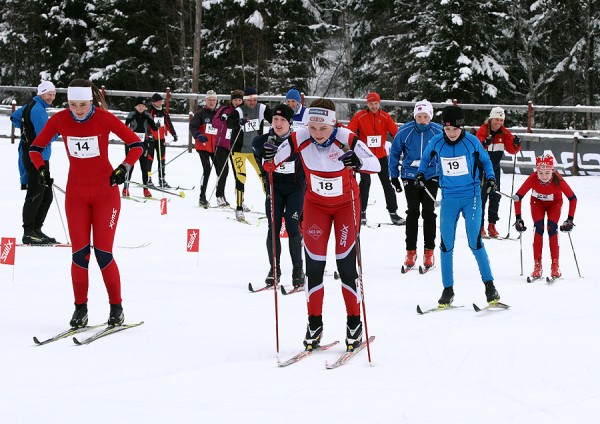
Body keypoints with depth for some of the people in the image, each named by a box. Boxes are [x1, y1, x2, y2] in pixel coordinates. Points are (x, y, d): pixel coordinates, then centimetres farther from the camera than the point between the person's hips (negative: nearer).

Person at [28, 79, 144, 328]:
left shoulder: (104, 118, -13)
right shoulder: (59, 120, -7)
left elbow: (136, 144, -7)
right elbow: (35, 148, 5)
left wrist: (124, 168, -22)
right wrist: (41, 168, -14)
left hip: (105, 193, -2)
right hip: (76, 194, 2)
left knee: (103, 253, -6)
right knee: (79, 253, -4)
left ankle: (116, 307, 9)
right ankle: (80, 308, 9)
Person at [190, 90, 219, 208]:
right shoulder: (200, 114, -1)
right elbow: (192, 127, -8)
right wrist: (199, 135, -26)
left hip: (216, 147, 5)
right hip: (203, 146, -5)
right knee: (207, 169, -14)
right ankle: (202, 197, -8)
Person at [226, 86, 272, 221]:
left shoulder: (262, 109, -5)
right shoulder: (238, 111, -16)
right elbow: (229, 123, -30)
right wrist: (239, 122, -49)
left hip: (255, 149, 4)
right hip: (239, 149, -4)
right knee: (240, 177, -12)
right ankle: (239, 208, -9)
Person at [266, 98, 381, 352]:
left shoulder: (346, 139, -27)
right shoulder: (300, 139, -21)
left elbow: (376, 164, -31)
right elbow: (272, 164, -12)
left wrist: (358, 162, -52)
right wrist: (268, 158, -35)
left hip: (346, 204, -2)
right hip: (316, 204, 2)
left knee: (345, 263, -6)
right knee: (314, 264, -2)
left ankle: (354, 322, 9)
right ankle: (314, 324, 9)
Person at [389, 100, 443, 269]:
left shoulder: (438, 132, -7)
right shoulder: (405, 131, -8)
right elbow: (394, 152, 4)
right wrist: (394, 177, 6)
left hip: (431, 177, 0)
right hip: (410, 176, 0)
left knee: (428, 212, -1)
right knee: (412, 212, -1)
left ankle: (429, 251, 7)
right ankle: (411, 252, 6)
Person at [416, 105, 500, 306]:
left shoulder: (472, 142, -7)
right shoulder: (436, 143, -4)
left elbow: (485, 160, 10)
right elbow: (425, 158, 17)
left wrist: (491, 177, -5)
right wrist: (420, 173, 1)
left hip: (471, 196, -2)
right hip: (449, 198, 2)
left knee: (474, 241, -8)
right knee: (446, 244, 1)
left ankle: (489, 285, 2)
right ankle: (448, 289, 11)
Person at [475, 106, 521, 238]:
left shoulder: (504, 133, 0)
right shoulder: (483, 131, -14)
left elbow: (511, 150, -1)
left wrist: (516, 144, -21)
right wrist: (484, 143, -42)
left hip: (495, 168, 5)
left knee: (495, 197, 4)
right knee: (481, 196, -5)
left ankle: (492, 225, 11)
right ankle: (480, 226, 0)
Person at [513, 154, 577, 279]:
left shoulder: (558, 180, -36)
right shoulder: (533, 179, -35)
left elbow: (573, 198, -25)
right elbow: (518, 196, -24)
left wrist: (570, 219, -28)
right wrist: (518, 219, -26)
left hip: (554, 203, 0)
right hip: (537, 203, 0)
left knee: (552, 229, -19)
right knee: (539, 229, -18)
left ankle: (555, 265, -11)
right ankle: (537, 265, -13)